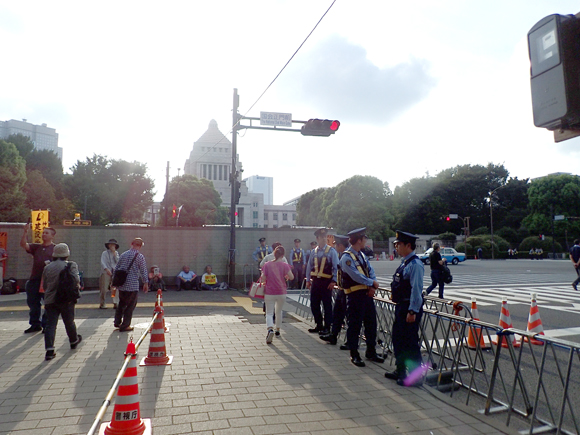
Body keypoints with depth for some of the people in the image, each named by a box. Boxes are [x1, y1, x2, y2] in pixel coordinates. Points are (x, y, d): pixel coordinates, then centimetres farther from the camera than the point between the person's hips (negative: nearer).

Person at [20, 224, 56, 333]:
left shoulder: (55, 249, 3)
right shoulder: (36, 247, 16)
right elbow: (23, 244, 2)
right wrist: (25, 232, -7)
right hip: (34, 279, 5)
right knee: (33, 303, 12)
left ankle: (46, 325, 10)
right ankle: (35, 324, 24)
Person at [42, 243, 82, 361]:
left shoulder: (47, 267, 8)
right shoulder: (71, 265, -5)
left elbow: (44, 285, 14)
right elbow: (76, 280, -16)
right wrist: (78, 285, 6)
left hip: (50, 300, 3)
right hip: (66, 299, -3)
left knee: (50, 324, 1)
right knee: (69, 322, 14)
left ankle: (49, 350, -7)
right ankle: (74, 341, 34)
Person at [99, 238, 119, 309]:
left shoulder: (116, 253, 19)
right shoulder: (104, 253, 8)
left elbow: (118, 261, 4)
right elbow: (102, 262, -5)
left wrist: (114, 253, 0)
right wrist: (106, 269, -20)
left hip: (115, 272, 3)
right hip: (106, 272, -3)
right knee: (104, 289, -5)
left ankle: (115, 304, -8)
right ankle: (102, 304, 9)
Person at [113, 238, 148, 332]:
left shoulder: (123, 255, 7)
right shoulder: (140, 256, -8)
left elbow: (116, 269, 12)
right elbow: (143, 271, -6)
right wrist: (146, 283, 4)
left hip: (121, 284, 6)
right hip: (133, 285, -6)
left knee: (121, 303, 22)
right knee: (130, 305, 5)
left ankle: (117, 322, 29)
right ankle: (125, 326, 9)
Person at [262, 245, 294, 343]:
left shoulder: (267, 265, -6)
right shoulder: (284, 265, -8)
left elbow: (263, 278, -8)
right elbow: (291, 277, -14)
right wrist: (286, 277, 7)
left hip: (269, 292, -1)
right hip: (281, 292, 1)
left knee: (269, 313, 3)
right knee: (279, 311, 22)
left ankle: (270, 329, -22)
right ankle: (278, 330, 32)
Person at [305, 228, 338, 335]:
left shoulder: (331, 251, -5)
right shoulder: (314, 251, 7)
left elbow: (336, 267, -7)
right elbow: (309, 266, 12)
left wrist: (334, 281, -14)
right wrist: (308, 280, 8)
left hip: (326, 282, -5)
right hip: (315, 281, 5)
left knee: (327, 305, 3)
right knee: (314, 305, 10)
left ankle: (327, 327, 13)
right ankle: (319, 325, 24)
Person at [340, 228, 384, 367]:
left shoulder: (362, 255, 12)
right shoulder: (347, 257, -15)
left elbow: (371, 272, 8)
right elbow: (356, 276, -21)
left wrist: (373, 287, -9)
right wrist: (372, 282, -10)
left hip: (367, 294, 8)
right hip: (355, 296, -8)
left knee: (371, 323, 14)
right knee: (355, 325, 1)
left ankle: (371, 352, 29)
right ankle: (354, 355, 15)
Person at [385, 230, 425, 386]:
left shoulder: (415, 264, -19)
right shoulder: (404, 262, 10)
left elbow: (416, 289, -22)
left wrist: (413, 311, -22)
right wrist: (395, 294, 18)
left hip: (410, 307, -10)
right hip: (401, 305, 10)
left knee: (410, 341, -1)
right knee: (398, 338, 18)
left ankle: (415, 375, 13)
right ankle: (400, 370, 33)